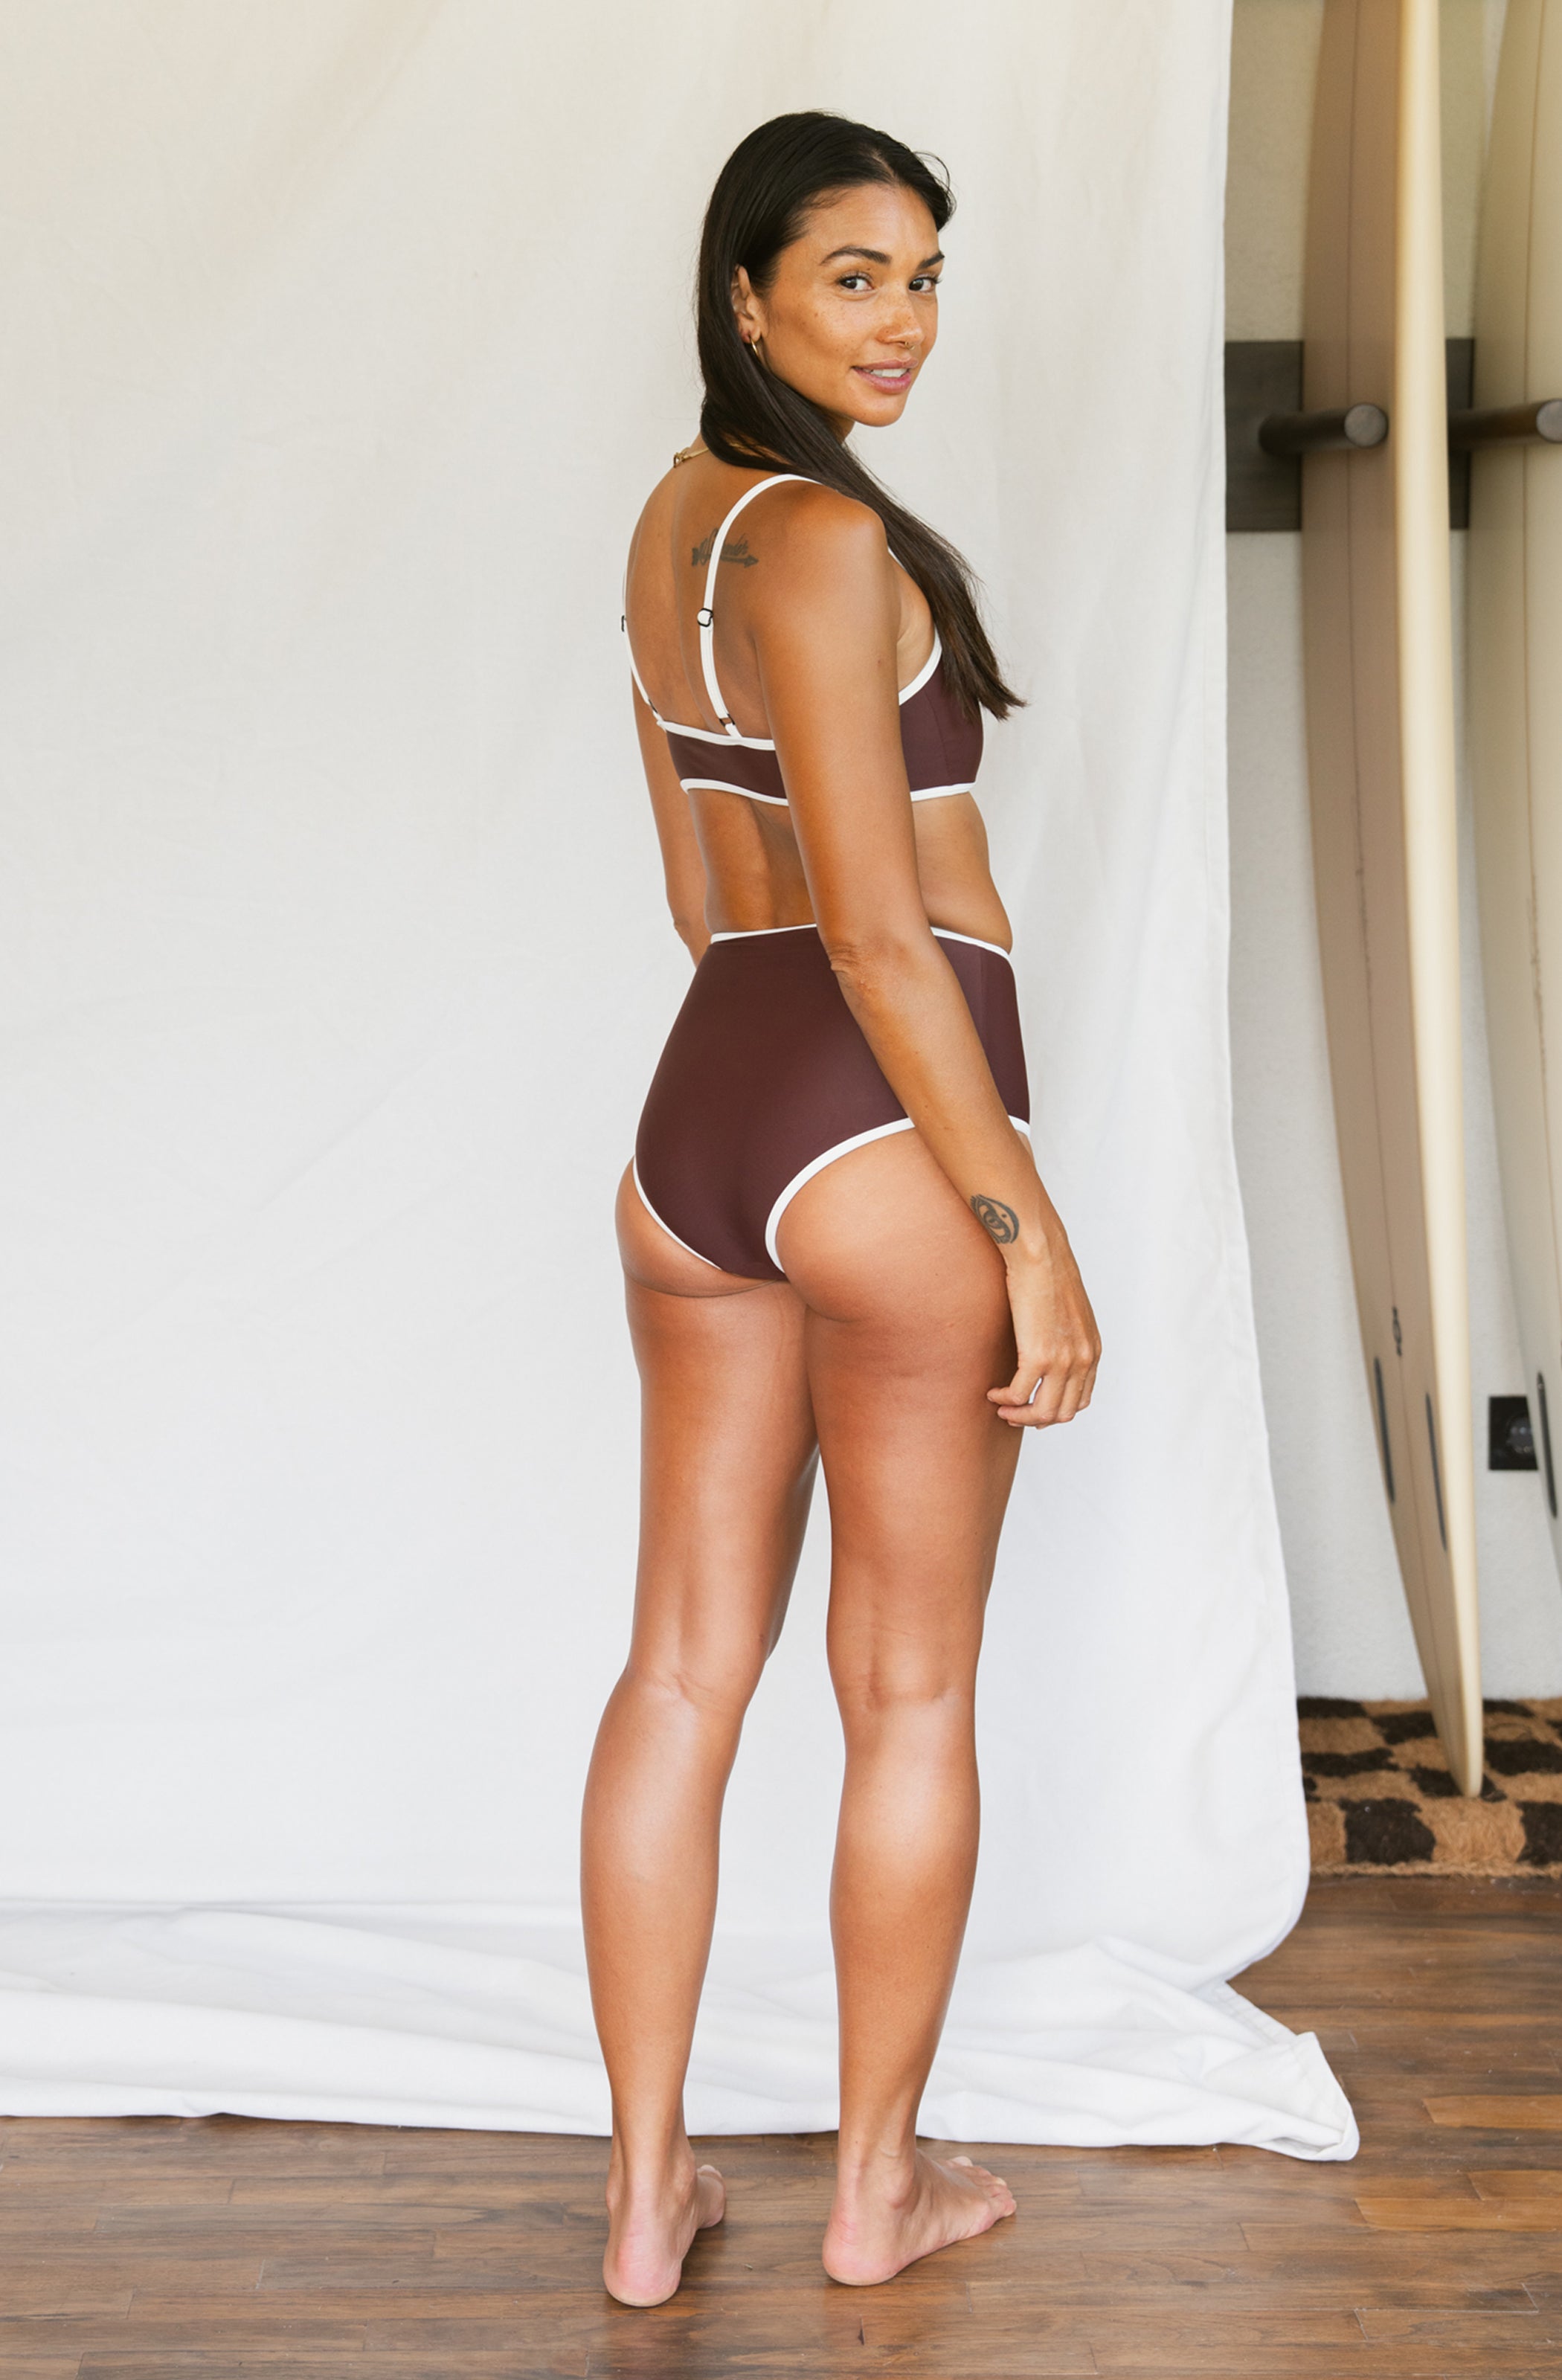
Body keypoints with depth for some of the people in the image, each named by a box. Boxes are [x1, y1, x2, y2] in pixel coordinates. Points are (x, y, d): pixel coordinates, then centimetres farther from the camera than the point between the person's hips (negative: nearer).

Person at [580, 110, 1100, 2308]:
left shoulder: (672, 520, 13)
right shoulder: (829, 537, -15)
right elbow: (881, 929, -19)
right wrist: (1033, 1232, -16)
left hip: (700, 1114, 8)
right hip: (884, 1133, -8)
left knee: (682, 1667, 12)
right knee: (912, 1690, 8)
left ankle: (646, 2197, 22)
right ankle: (879, 2187, 24)